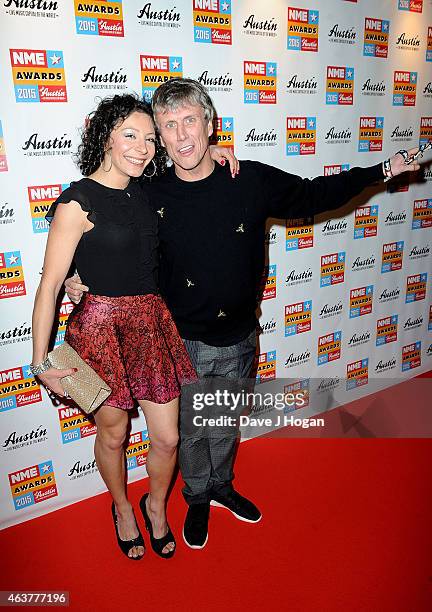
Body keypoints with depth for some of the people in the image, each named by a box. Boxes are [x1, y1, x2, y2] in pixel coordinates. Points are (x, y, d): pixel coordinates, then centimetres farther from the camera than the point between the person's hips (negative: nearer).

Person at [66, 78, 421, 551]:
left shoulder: (252, 180, -10)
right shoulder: (153, 198, -11)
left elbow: (313, 195, 4)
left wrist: (383, 170, 6)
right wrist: (84, 282, -14)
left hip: (239, 337, 2)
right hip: (184, 341, -1)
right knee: (191, 429, 17)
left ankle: (221, 486, 50)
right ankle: (198, 499, 46)